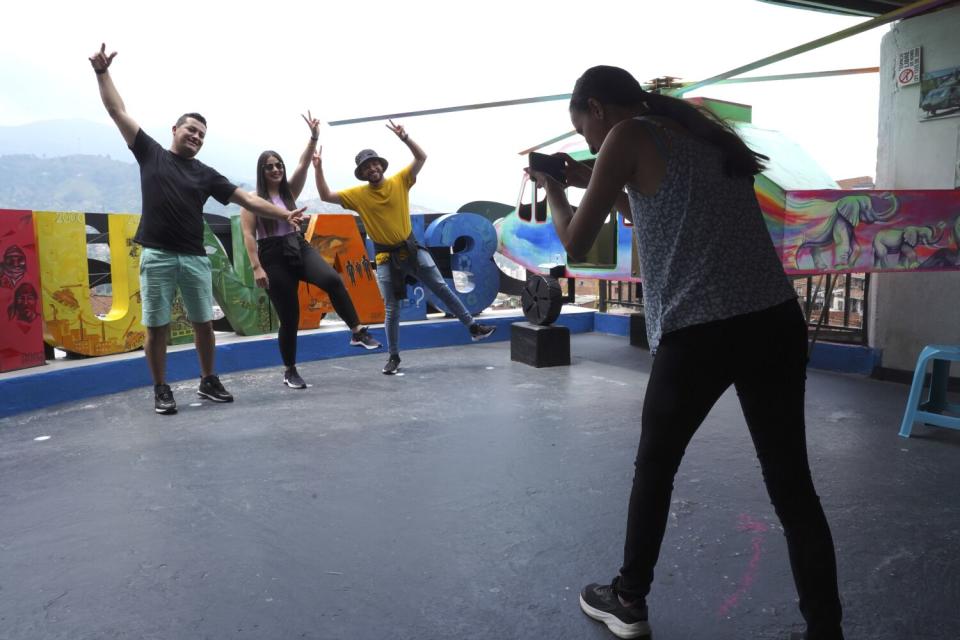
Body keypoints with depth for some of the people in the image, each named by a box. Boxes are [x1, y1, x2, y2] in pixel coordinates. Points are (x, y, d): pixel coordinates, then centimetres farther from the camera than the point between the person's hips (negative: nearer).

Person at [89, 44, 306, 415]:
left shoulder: (205, 174, 11)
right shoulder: (150, 153, 9)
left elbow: (247, 199, 5)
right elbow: (117, 111, 7)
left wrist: (284, 215, -4)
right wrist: (102, 72, 1)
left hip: (194, 257, 2)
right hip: (157, 256, -2)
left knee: (204, 323, 6)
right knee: (157, 326, 1)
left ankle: (208, 382, 21)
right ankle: (161, 390, 12)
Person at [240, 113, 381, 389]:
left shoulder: (289, 191, 11)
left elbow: (303, 165, -2)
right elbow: (248, 235, -6)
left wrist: (314, 138, -14)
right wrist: (257, 267, -15)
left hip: (300, 247, 3)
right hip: (274, 257, -3)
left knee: (332, 279, -29)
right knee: (289, 317, -1)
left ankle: (358, 333, -24)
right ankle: (290, 371, 17)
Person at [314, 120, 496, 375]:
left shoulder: (400, 181, -2)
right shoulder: (358, 194, -4)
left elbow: (421, 157, -6)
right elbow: (326, 196, -5)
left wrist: (404, 138, -20)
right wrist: (318, 169, -14)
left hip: (411, 249, 1)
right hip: (386, 257, -1)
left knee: (442, 289, 5)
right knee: (392, 310, 4)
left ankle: (473, 327, 16)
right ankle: (394, 357, 17)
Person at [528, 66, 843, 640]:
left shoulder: (629, 137, 1)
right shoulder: (703, 133, 21)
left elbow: (577, 243, 2)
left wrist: (553, 188, 20)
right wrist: (596, 182, 32)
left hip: (700, 333, -6)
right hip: (778, 321, 7)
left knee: (655, 467, 14)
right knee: (792, 481, 11)